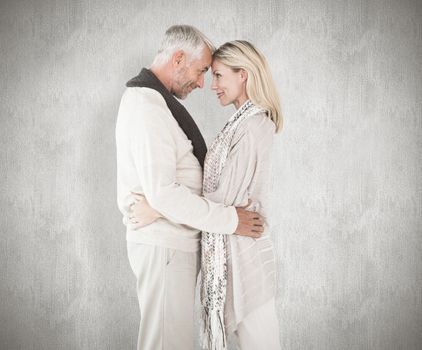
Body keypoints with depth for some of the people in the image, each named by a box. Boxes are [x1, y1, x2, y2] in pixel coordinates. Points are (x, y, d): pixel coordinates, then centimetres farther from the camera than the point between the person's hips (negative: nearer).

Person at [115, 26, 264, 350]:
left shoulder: (157, 101, 15)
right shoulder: (147, 106, -18)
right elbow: (162, 192, -25)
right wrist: (229, 219, -19)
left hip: (177, 240, 10)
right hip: (163, 243, -10)